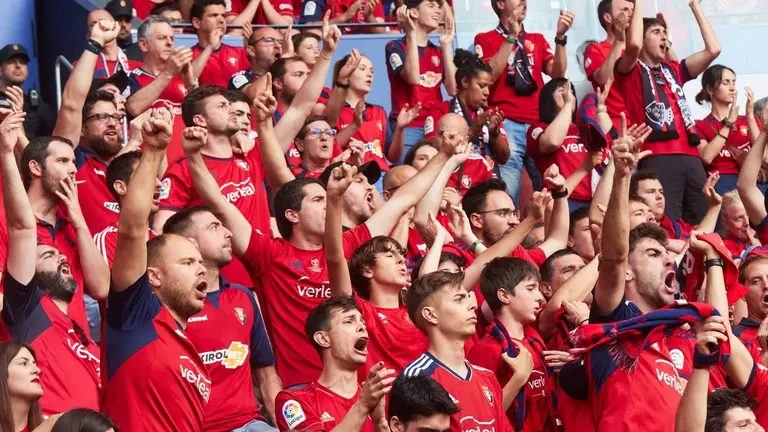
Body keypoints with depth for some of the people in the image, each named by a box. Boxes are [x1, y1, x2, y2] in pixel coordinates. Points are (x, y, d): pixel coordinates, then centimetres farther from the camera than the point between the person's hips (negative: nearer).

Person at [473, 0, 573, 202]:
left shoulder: (537, 40, 20)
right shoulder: (486, 39, 9)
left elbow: (557, 73, 6)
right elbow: (489, 76, -8)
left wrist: (560, 36, -7)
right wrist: (511, 36, -8)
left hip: (539, 124, 4)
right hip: (506, 124, -4)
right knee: (507, 194, -13)